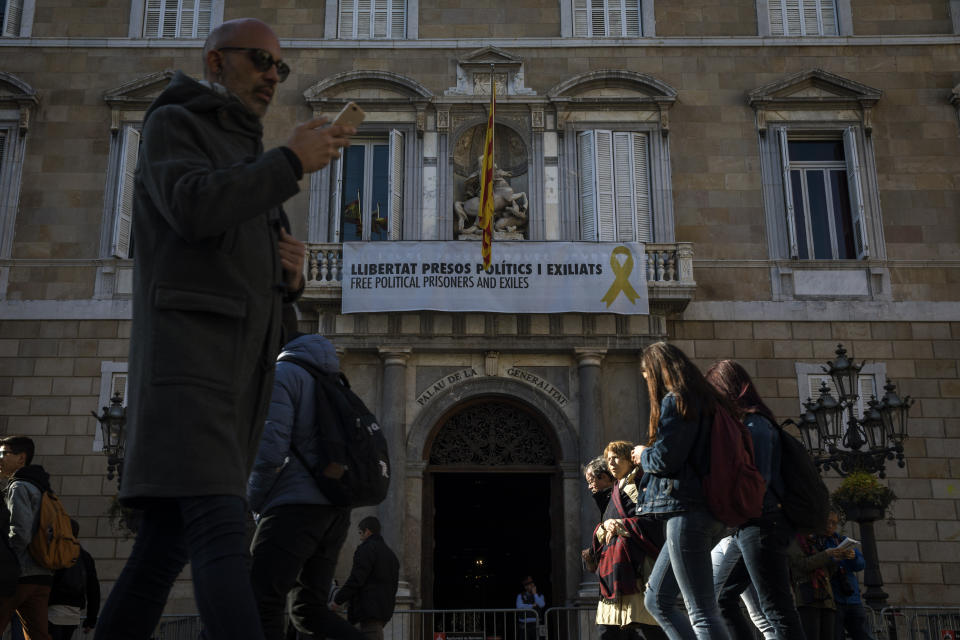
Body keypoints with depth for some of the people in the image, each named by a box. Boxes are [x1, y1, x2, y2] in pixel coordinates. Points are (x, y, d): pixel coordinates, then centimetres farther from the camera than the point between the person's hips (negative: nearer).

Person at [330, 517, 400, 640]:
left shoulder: (366, 549, -7)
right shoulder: (391, 554, 22)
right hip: (385, 610, 9)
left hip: (369, 608, -9)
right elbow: (394, 585, 21)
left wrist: (338, 600, -9)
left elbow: (356, 579, -16)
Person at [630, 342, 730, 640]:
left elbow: (665, 458, -16)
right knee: (657, 600, 15)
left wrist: (642, 454, 4)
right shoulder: (703, 400, 19)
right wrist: (649, 454, 18)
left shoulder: (675, 402, -10)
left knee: (702, 611, -8)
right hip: (707, 511, 10)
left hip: (687, 511, -10)